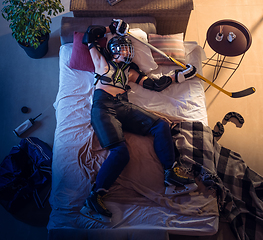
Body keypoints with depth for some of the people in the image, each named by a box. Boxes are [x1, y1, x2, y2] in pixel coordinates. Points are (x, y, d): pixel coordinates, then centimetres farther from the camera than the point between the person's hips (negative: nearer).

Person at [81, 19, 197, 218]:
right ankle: (95, 196, -19)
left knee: (161, 125, -14)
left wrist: (178, 76, 22)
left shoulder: (129, 70, 29)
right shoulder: (102, 61, 21)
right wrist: (112, 29, 29)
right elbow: (89, 34, 25)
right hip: (103, 106, -5)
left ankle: (170, 173, -9)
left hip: (124, 107, 5)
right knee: (120, 152, -27)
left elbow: (154, 84, 23)